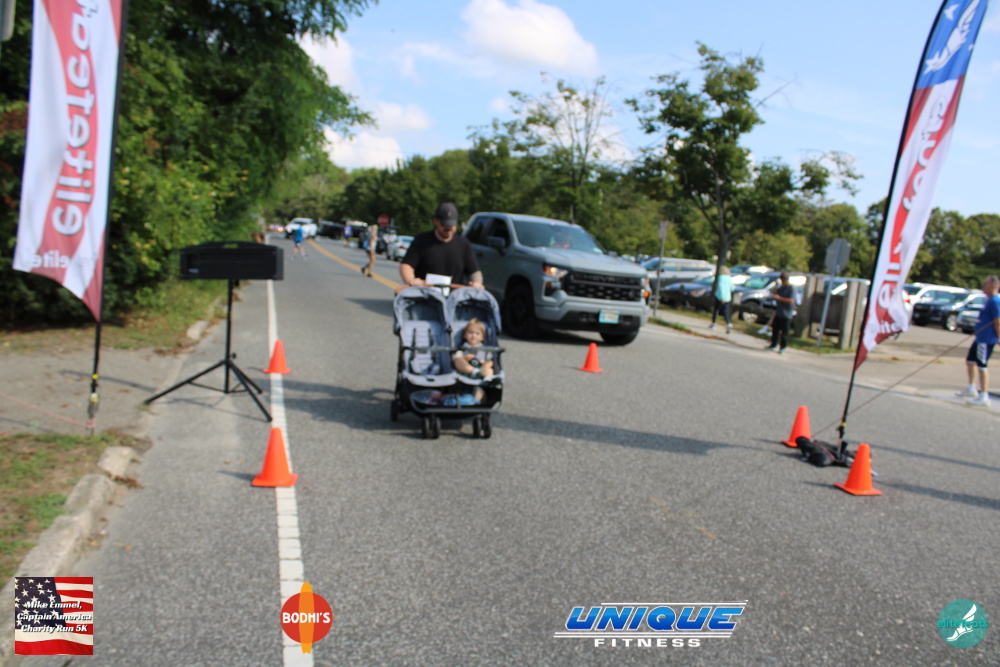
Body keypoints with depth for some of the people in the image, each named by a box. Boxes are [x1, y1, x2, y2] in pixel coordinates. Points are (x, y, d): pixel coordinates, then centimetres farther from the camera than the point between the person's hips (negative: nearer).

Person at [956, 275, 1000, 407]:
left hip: (987, 340, -11)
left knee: (981, 365, -9)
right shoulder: (989, 300, 14)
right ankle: (971, 388, 32)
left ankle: (984, 397, -6)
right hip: (980, 338, 11)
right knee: (970, 360, 20)